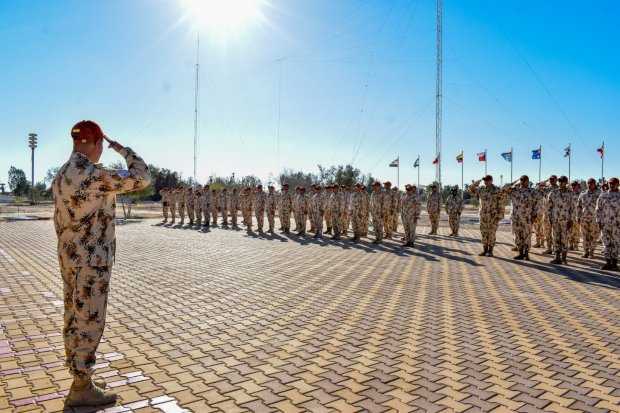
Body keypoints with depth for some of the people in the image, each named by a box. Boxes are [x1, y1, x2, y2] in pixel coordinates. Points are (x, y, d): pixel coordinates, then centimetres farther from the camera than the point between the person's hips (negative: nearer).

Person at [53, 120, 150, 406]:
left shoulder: (61, 176, 9)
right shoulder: (94, 175, -22)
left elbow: (59, 222, 16)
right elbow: (142, 179, -14)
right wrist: (122, 150, 1)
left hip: (71, 257, 10)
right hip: (92, 260, -10)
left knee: (75, 319, 14)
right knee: (90, 323, -1)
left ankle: (81, 380, 26)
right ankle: (81, 390, 10)